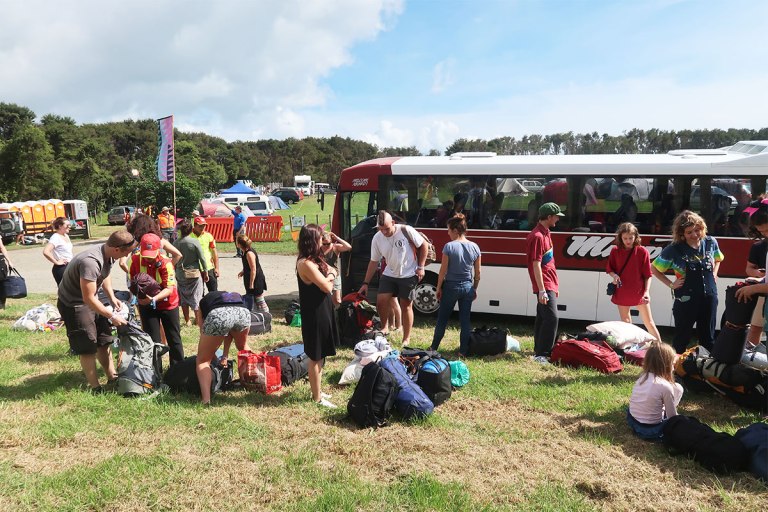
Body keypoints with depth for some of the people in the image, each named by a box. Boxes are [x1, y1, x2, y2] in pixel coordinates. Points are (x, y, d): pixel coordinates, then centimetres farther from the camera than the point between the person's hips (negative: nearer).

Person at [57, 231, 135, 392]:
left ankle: (112, 377, 26)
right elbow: (88, 298, -32)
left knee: (104, 340, 14)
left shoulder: (107, 253, -10)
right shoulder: (90, 262, -37)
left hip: (90, 301, 9)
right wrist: (112, 316, -24)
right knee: (88, 347, -1)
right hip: (74, 304, -9)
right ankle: (96, 388, 10)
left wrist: (112, 297, 0)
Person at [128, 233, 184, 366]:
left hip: (168, 304, -2)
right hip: (146, 304, 2)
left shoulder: (166, 263, -25)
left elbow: (170, 288, -28)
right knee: (152, 340, 6)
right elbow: (132, 280, 3)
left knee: (174, 339, 8)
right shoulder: (135, 260, -15)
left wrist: (153, 299, -43)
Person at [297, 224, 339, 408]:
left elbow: (332, 272, 14)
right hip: (315, 315, -10)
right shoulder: (306, 263, -23)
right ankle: (317, 397, 14)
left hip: (321, 312, 10)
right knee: (316, 357, 2)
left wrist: (328, 275, -7)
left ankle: (317, 391, 33)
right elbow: (327, 287, -21)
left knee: (319, 356, 19)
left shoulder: (313, 260, 8)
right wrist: (330, 276, -2)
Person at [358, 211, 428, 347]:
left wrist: (421, 267, -9)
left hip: (408, 275, -4)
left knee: (406, 306, 3)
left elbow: (423, 246, -6)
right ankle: (384, 328, 16)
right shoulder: (377, 238, -4)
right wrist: (366, 283, 2)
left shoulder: (406, 231, -17)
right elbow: (373, 261, 4)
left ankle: (406, 339, 15)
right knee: (381, 301, -8)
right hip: (389, 275, 4)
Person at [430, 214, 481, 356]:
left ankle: (434, 348, 23)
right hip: (467, 287, 3)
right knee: (465, 320, 9)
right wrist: (475, 288, 15)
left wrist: (439, 288, 0)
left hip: (451, 287, -3)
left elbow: (443, 270, -10)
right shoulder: (475, 247, -1)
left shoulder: (449, 246, -14)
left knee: (442, 319, 11)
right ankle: (463, 351, 13)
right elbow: (477, 273, 4)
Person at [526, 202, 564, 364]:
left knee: (542, 318, 14)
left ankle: (539, 350, 22)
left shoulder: (545, 233, 15)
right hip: (544, 285, -10)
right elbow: (536, 265, -21)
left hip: (549, 285, 10)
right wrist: (542, 290, -23)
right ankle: (542, 354, -10)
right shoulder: (537, 236, -16)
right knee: (551, 317, -13)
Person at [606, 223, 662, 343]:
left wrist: (647, 291, -16)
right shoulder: (615, 251, -3)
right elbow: (610, 269, 8)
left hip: (639, 292, -2)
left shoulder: (642, 251, -9)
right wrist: (614, 275, -14)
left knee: (648, 322, 3)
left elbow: (648, 274, -6)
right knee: (625, 323, 12)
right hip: (622, 292, 2)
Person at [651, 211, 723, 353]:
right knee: (682, 338, 10)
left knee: (708, 337, 17)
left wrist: (714, 273, 5)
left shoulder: (711, 242, -2)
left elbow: (717, 259, 21)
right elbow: (654, 268, -4)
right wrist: (670, 284, -8)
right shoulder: (674, 249, -14)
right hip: (686, 300, -4)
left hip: (709, 298, 4)